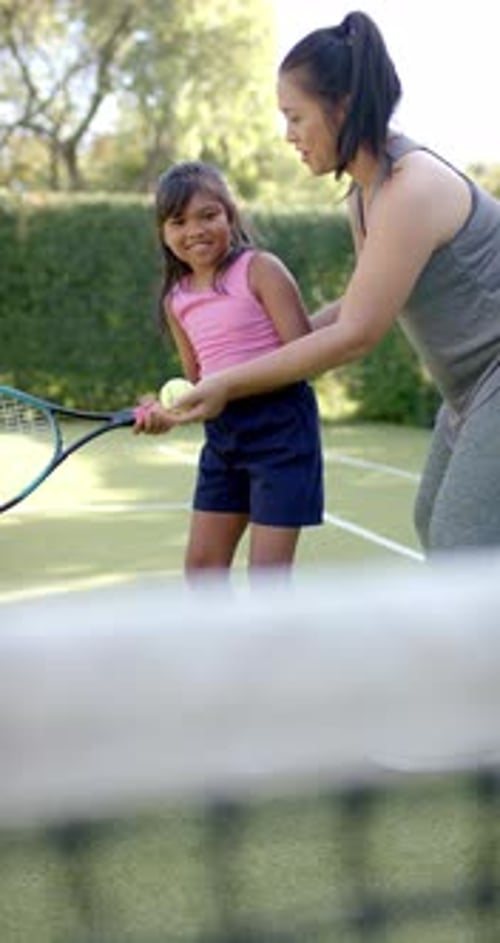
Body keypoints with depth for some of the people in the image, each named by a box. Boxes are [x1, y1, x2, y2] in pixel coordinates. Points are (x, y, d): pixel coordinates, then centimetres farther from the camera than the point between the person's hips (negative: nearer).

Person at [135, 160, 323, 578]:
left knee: (268, 571, -4)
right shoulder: (176, 301, 9)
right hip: (221, 433, 7)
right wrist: (167, 412, -4)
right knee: (202, 564, 11)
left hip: (279, 423, -7)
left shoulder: (259, 270, -10)